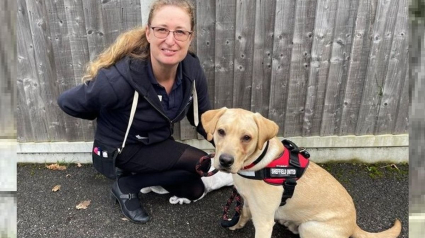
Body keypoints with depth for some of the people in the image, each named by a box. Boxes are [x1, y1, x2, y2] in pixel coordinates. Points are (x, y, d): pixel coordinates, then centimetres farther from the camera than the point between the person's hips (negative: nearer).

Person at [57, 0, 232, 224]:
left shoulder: (192, 69, -18)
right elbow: (67, 102, -17)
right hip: (119, 152, -5)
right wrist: (108, 118, -6)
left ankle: (147, 176, 21)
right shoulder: (118, 80, -35)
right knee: (200, 163, -17)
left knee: (193, 190, 6)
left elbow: (202, 117, -3)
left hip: (157, 144, 6)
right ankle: (126, 186, -2)